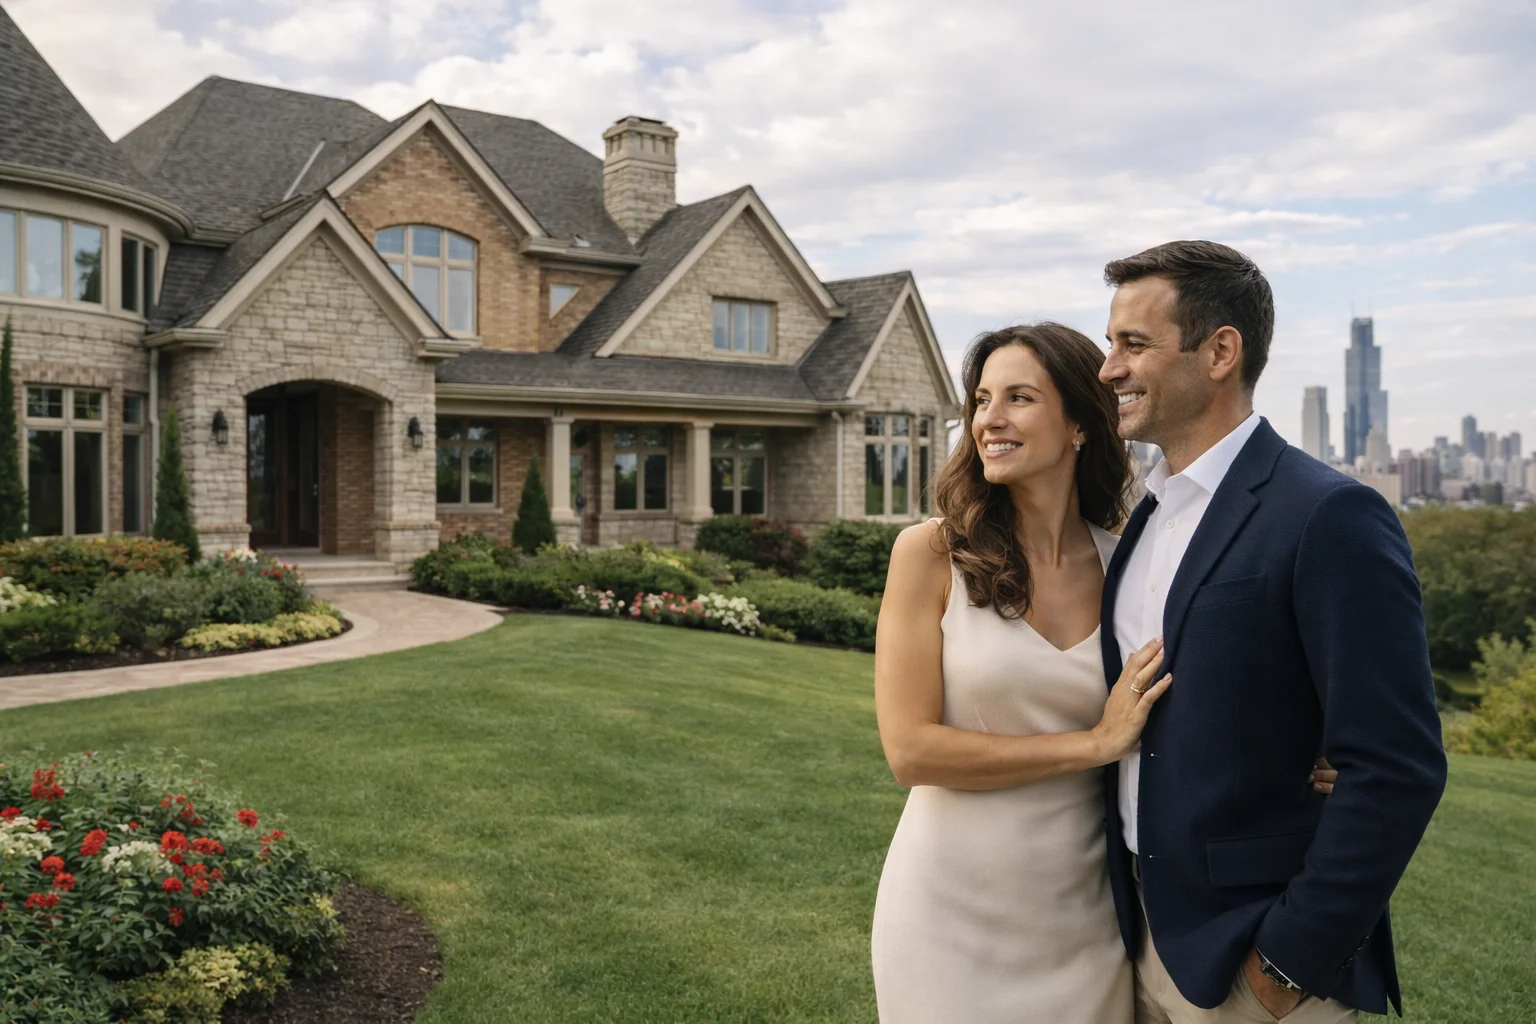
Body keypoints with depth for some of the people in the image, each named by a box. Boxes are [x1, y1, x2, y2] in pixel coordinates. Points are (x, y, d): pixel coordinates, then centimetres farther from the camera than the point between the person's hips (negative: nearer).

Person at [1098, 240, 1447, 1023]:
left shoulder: (1329, 517, -17)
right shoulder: (1148, 515, 7)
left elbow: (1398, 769, -20)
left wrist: (1293, 958, -16)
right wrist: (1128, 920, 9)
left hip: (1254, 961, -7)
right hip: (1146, 940, 7)